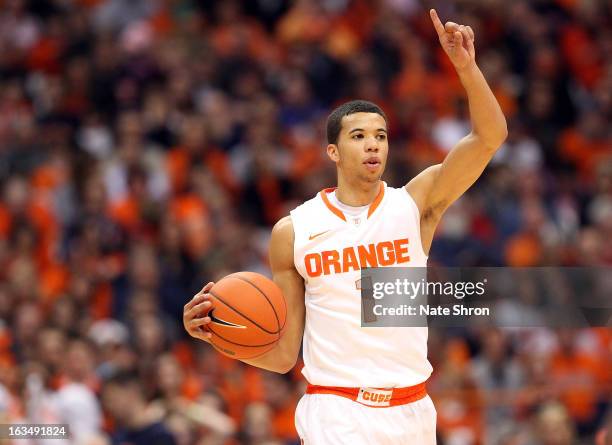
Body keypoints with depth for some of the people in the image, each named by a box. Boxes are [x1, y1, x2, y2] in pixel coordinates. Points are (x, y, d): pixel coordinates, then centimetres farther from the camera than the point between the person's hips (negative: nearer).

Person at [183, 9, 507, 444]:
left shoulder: (417, 203, 2)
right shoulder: (293, 231, 3)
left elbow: (491, 136, -10)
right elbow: (283, 354, 7)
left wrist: (466, 67, -25)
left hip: (409, 409, 2)